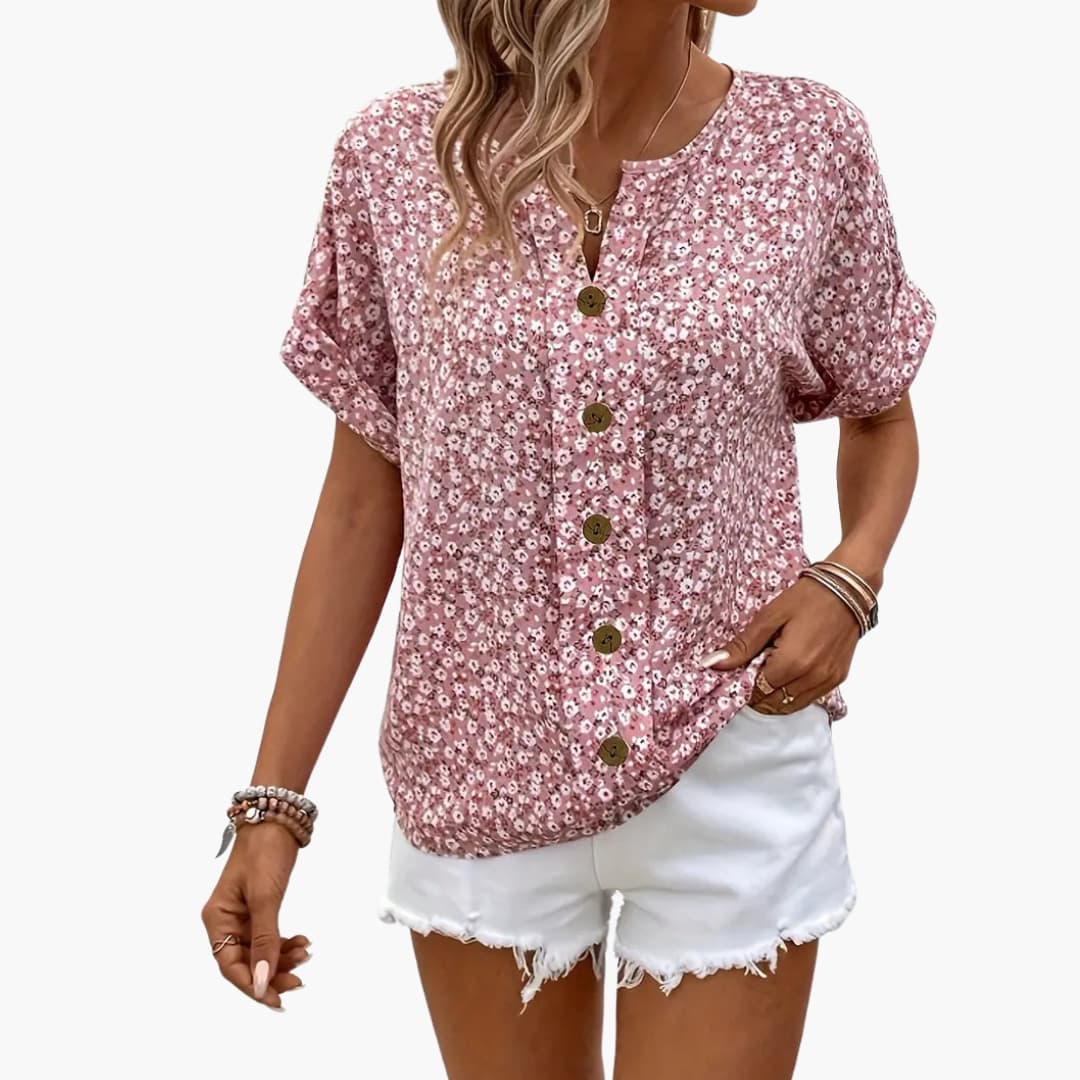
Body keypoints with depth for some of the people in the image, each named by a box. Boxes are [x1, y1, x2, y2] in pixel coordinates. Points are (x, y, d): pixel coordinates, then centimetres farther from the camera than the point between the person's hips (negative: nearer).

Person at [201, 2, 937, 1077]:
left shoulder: (809, 145, -7)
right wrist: (271, 799, -2)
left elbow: (880, 417, 10)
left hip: (729, 777, 0)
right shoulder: (396, 157, -7)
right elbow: (362, 501, -1)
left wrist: (853, 576, -11)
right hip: (482, 778, 1)